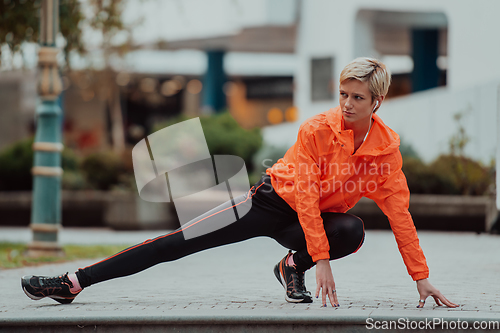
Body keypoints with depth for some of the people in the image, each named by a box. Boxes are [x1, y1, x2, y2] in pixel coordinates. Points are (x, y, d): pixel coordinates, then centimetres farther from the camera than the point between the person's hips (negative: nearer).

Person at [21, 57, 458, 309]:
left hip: (320, 219, 2)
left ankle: (294, 266, -3)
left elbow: (399, 213, -8)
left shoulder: (387, 147, -13)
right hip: (274, 201, -2)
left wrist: (422, 278, -12)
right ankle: (74, 282, -12)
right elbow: (306, 195, -24)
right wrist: (322, 260, -31)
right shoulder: (318, 129, -20)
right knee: (182, 242, -13)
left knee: (352, 232, -33)